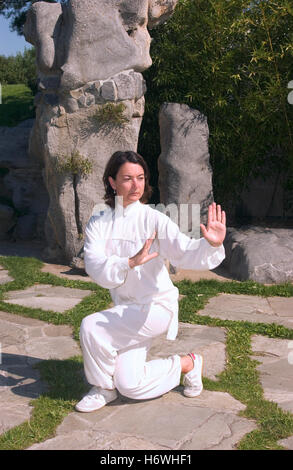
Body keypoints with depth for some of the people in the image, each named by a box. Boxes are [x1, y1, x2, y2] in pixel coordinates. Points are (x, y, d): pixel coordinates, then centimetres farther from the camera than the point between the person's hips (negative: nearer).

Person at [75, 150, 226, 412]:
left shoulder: (153, 219, -12)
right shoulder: (98, 224, -3)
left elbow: (185, 253, -24)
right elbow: (95, 267, -18)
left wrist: (211, 244, -45)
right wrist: (130, 262, -36)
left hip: (157, 306, -5)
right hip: (126, 309, 5)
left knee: (92, 327, -22)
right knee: (130, 386, 3)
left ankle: (104, 389, 6)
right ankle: (186, 364, 27)